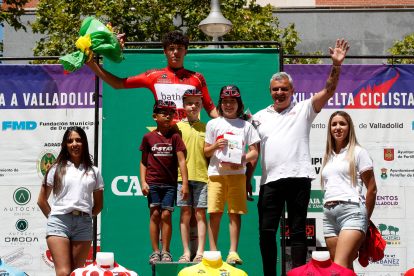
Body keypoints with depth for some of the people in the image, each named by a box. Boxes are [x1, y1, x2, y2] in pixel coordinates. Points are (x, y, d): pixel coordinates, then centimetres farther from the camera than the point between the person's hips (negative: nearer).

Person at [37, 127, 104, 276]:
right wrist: (54, 217, 6)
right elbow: (41, 201, 13)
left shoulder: (93, 171, 15)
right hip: (59, 223, -2)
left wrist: (86, 218, 9)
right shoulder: (56, 169, 11)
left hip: (84, 225, 2)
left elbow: (99, 204, 20)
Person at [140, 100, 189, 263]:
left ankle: (165, 252, 7)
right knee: (155, 214, 0)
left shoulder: (175, 137, 2)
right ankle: (155, 252, 5)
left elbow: (181, 160, -3)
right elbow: (143, 162, 9)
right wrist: (143, 182, -1)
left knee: (166, 215, -3)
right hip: (153, 183, 0)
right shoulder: (148, 137, 5)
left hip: (170, 183, 0)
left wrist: (185, 184, -9)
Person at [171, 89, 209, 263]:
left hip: (202, 176, 0)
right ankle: (186, 252, 5)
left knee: (200, 213, -1)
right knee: (185, 213, 0)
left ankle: (200, 252, 3)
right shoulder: (177, 127, 9)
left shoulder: (206, 128, 12)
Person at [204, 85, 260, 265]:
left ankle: (233, 252, 0)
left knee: (235, 213, -3)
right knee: (215, 214, -4)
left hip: (237, 173, 0)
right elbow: (206, 152, 11)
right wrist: (215, 146, -11)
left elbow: (254, 152, 8)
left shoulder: (246, 125, 11)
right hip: (216, 173, 0)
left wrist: (243, 160, -12)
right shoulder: (213, 124, 11)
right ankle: (213, 252, 3)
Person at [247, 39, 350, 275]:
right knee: (266, 231, 2)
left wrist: (336, 65, -15)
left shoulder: (303, 109, 9)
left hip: (299, 177, -3)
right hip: (270, 180, 3)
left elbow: (328, 91, -2)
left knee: (298, 231, 2)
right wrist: (247, 180, 11)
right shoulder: (259, 117, 16)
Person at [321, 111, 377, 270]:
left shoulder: (358, 153, 5)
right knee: (346, 267, 4)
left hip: (351, 210, -6)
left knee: (339, 267, -20)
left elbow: (372, 189, 3)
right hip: (328, 214, 6)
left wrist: (366, 219, 6)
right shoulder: (328, 157, 22)